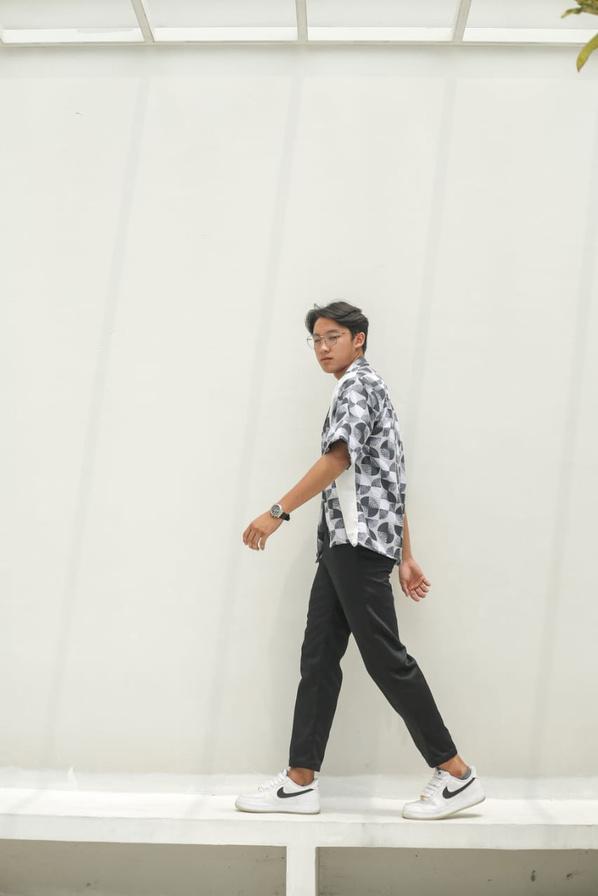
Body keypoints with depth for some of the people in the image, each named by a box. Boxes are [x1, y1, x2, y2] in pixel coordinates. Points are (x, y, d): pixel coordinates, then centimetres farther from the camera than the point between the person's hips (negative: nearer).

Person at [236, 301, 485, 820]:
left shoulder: (358, 382, -3)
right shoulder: (369, 390, 27)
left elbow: (338, 457, -19)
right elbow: (392, 484, 22)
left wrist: (278, 513, -21)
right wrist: (405, 558, 20)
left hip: (358, 538, -10)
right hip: (343, 543, 10)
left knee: (384, 657, -7)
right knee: (318, 657, 6)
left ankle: (456, 775, 2)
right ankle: (300, 781, 9)